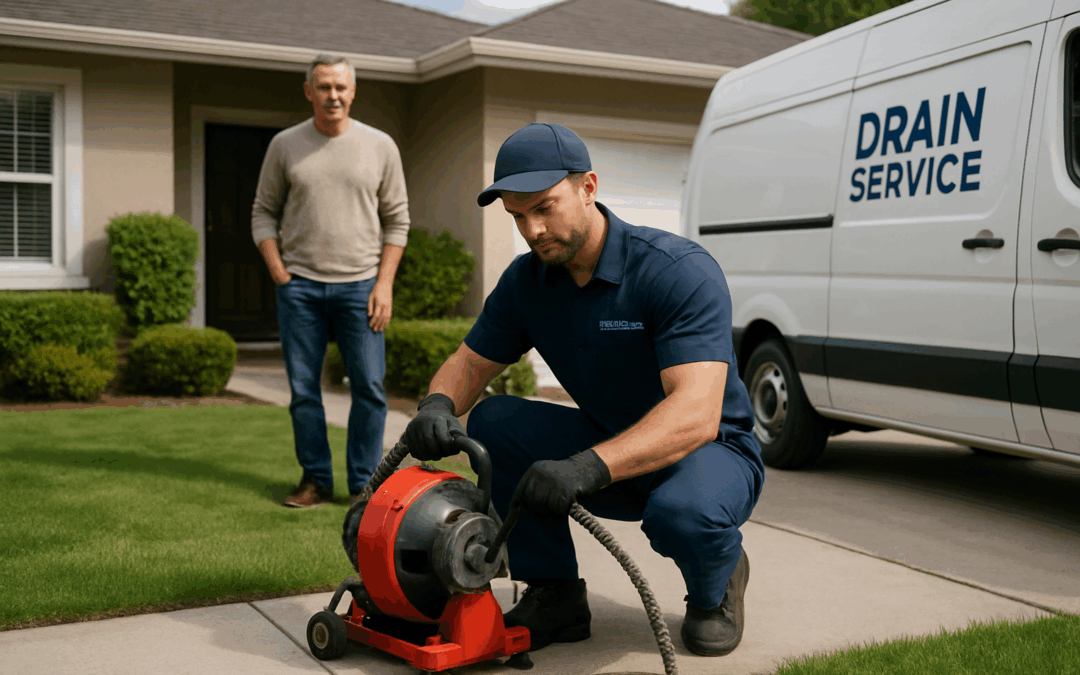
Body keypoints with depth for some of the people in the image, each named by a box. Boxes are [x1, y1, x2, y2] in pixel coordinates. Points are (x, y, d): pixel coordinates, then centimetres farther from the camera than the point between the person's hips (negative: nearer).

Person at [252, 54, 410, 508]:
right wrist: (277, 270, -2)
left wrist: (384, 283, -2)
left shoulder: (380, 147, 5)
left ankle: (364, 483, 10)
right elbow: (264, 212, 11)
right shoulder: (285, 145, 7)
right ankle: (315, 479, 16)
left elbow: (397, 219, 7)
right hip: (299, 286, 1)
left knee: (369, 387, -2)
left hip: (359, 284, -1)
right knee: (303, 387, 4)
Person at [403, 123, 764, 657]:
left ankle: (717, 585, 0)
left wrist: (587, 468, -50)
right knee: (493, 422, -16)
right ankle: (555, 595, -2)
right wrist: (438, 405, -22)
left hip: (713, 450, -5)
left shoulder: (682, 271, -26)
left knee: (681, 513, -39)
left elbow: (696, 414, -37)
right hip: (610, 446, 6)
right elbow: (469, 363, 3)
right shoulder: (525, 281, -5)